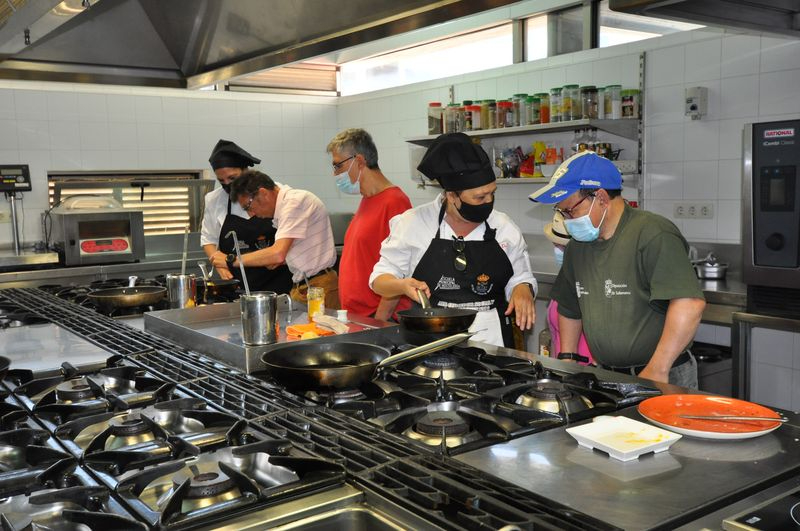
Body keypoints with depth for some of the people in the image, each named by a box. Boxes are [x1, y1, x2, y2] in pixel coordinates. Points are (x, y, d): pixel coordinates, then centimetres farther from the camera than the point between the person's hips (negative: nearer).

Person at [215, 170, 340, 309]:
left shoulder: (295, 201, -14)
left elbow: (278, 254, -23)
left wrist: (232, 260, -15)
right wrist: (280, 260, 4)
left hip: (318, 288, -9)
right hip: (302, 287, 9)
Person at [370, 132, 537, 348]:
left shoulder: (504, 227, 6)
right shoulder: (414, 223, -1)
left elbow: (520, 279, 16)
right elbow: (381, 279, 4)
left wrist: (522, 290, -7)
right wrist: (403, 286, -17)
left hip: (491, 339, 2)